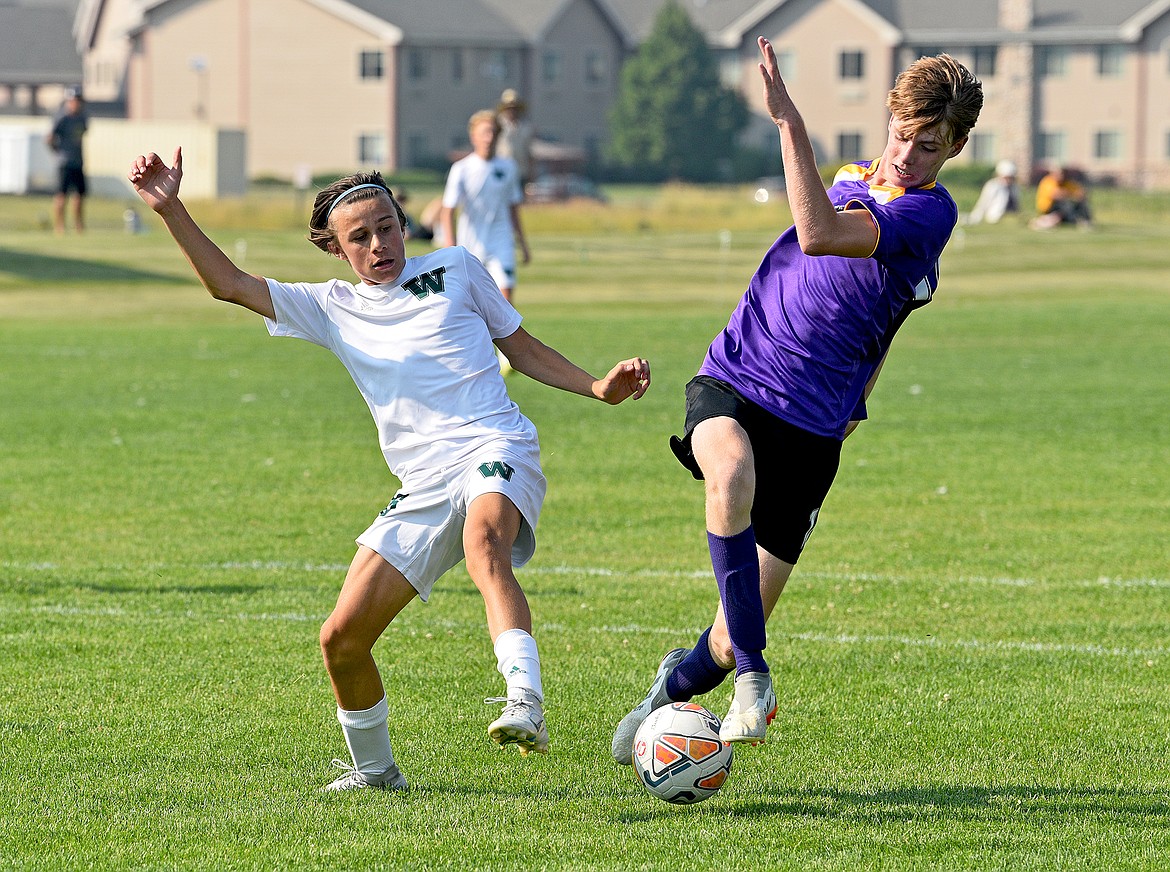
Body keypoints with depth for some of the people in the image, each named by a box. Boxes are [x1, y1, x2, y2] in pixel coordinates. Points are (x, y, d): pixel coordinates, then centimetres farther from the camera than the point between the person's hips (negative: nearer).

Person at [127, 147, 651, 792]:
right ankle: (374, 770, 23)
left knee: (484, 541, -40)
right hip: (423, 489, 4)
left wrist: (600, 388, 10)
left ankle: (526, 703, -56)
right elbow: (228, 284, 13)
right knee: (341, 641, -2)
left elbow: (523, 349, 22)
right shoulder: (332, 307, 18)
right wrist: (170, 209, 3)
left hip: (495, 449, -4)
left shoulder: (454, 269, 14)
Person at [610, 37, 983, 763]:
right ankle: (753, 676, -29)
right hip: (732, 383, 4)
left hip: (810, 428, -4)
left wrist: (789, 118, -30)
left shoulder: (931, 215, -11)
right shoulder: (856, 181, 11)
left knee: (734, 637, -1)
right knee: (732, 473, -36)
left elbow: (820, 236, -29)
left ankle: (673, 687, 34)